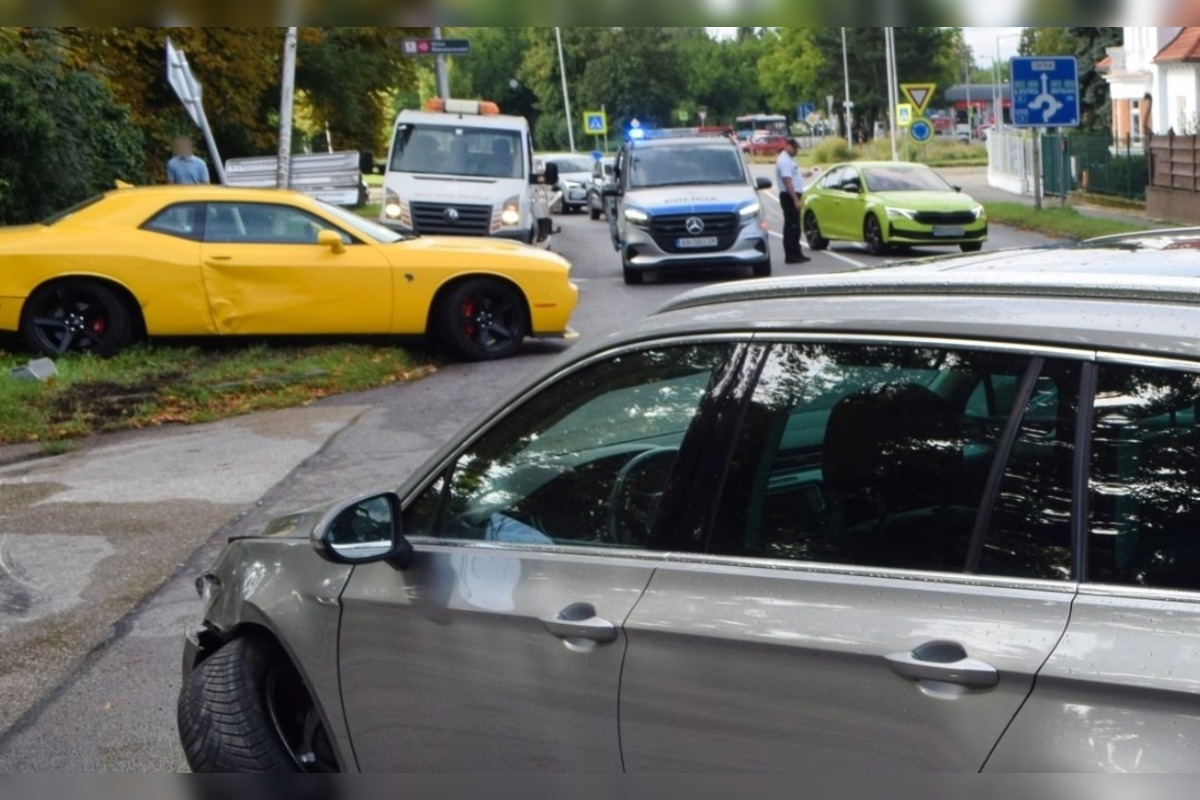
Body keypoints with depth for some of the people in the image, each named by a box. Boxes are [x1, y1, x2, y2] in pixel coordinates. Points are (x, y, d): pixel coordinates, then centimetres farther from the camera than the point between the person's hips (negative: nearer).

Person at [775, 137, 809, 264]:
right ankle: (790, 256, -8)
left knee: (795, 227, 15)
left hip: (793, 196, 11)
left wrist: (804, 175, 18)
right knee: (791, 227, -9)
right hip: (789, 196, -11)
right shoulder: (784, 161, -17)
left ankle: (796, 253, 21)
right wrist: (795, 199, -26)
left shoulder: (789, 159, 17)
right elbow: (787, 182, -24)